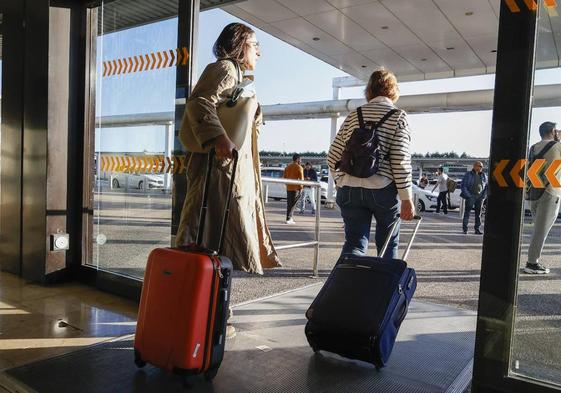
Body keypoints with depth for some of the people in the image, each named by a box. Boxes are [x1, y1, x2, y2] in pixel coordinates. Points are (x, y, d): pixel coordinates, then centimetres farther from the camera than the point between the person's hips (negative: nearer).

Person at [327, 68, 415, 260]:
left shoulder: (353, 115, 10)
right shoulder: (398, 116, 0)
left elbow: (333, 156, 7)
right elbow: (401, 160, -10)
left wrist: (341, 183, 21)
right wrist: (407, 197, -7)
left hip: (349, 189, 3)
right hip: (384, 189, -2)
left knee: (354, 243, 6)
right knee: (388, 244, 16)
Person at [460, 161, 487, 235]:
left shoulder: (484, 175, 10)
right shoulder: (468, 175, -2)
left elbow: (487, 186, 15)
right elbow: (463, 186, -4)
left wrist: (484, 195, 3)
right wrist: (468, 195, -12)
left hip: (480, 197, 4)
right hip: (470, 196, -4)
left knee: (478, 213, 6)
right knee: (467, 212, -6)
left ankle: (477, 229, 12)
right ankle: (465, 229, -3)